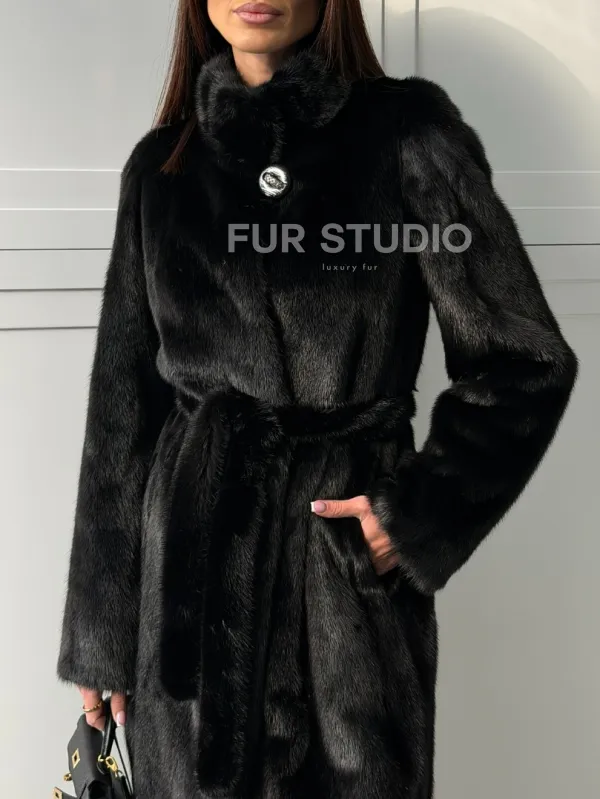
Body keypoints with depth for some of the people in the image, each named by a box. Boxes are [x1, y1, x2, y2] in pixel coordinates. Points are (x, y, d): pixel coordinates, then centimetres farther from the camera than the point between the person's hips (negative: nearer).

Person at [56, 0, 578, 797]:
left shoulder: (404, 132, -4)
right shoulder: (161, 164, 4)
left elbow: (526, 359, -1)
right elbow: (123, 403, 6)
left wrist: (422, 514, -10)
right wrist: (102, 628, 6)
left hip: (354, 560, -2)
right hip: (191, 560, 3)